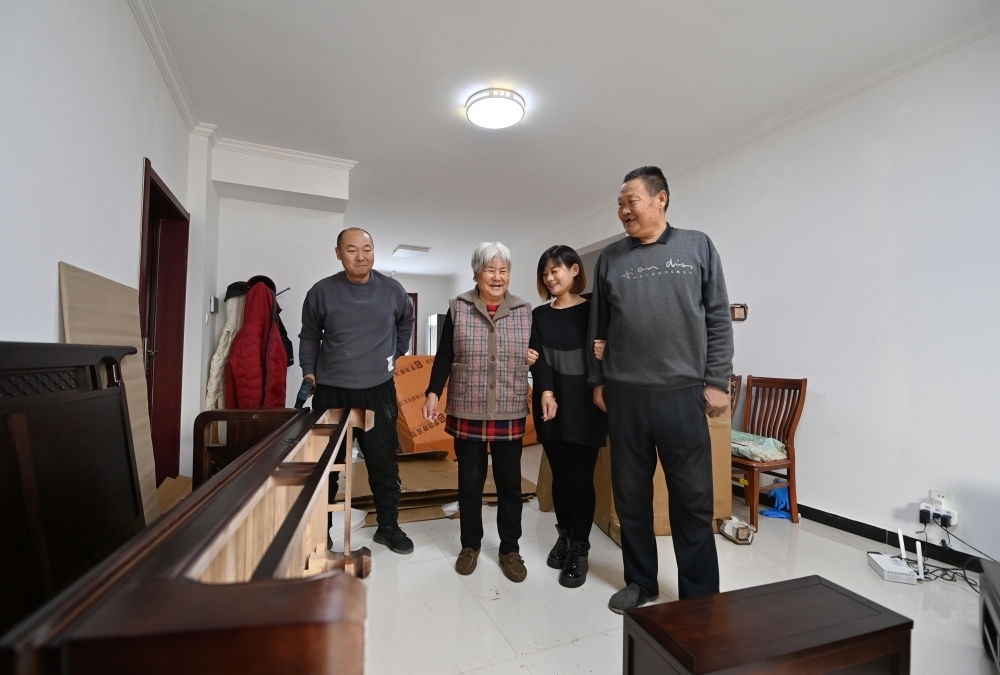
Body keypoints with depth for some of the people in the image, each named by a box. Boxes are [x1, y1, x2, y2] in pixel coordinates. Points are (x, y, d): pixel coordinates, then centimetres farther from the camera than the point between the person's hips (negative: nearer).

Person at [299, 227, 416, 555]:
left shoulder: (392, 289, -1)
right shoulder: (322, 291, -4)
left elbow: (406, 320, 18)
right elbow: (309, 336, 9)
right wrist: (309, 372, 1)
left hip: (378, 391, 1)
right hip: (331, 392, 0)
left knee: (384, 462, 9)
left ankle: (388, 527, 27)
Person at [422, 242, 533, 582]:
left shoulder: (524, 311, 4)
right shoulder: (458, 308, 0)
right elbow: (444, 356, 2)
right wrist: (433, 392, -6)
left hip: (510, 414, 1)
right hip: (467, 412, 0)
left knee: (509, 481, 11)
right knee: (470, 480, 12)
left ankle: (510, 548, 29)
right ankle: (470, 544, 32)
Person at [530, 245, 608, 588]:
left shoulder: (593, 310, 0)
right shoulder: (539, 315, 8)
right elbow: (537, 358, -3)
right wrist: (546, 393, -18)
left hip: (585, 406, -3)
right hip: (550, 406, 3)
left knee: (580, 477, 1)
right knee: (559, 475, 11)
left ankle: (580, 550, 16)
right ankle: (564, 537, 30)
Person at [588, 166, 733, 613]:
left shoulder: (697, 247, 5)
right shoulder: (610, 258, 9)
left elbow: (718, 319, 3)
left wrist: (716, 381, -3)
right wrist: (597, 381, 8)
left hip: (683, 393, -1)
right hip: (624, 395, 2)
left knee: (693, 500, 6)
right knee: (631, 496, 12)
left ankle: (700, 596, 24)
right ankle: (640, 582, 31)